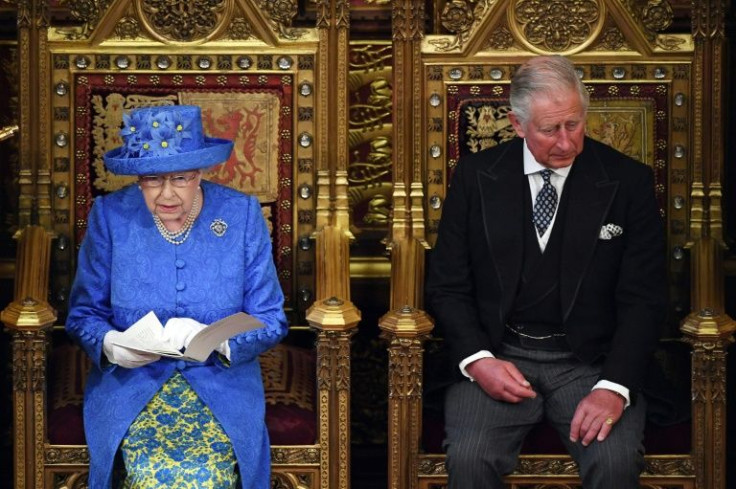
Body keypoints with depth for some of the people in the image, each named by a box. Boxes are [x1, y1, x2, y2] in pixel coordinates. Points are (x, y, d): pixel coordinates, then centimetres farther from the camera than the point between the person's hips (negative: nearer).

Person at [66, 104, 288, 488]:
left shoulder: (242, 215, -3)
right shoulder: (109, 216, -2)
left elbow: (271, 320, -1)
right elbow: (83, 313, 5)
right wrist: (110, 344, -18)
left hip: (222, 382, 0)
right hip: (129, 384, 0)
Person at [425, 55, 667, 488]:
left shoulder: (629, 181, 0)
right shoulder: (476, 176, 4)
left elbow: (643, 298, -2)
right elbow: (448, 286, 7)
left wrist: (614, 387, -17)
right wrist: (478, 360, -11)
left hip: (591, 363, 0)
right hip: (497, 358, 1)